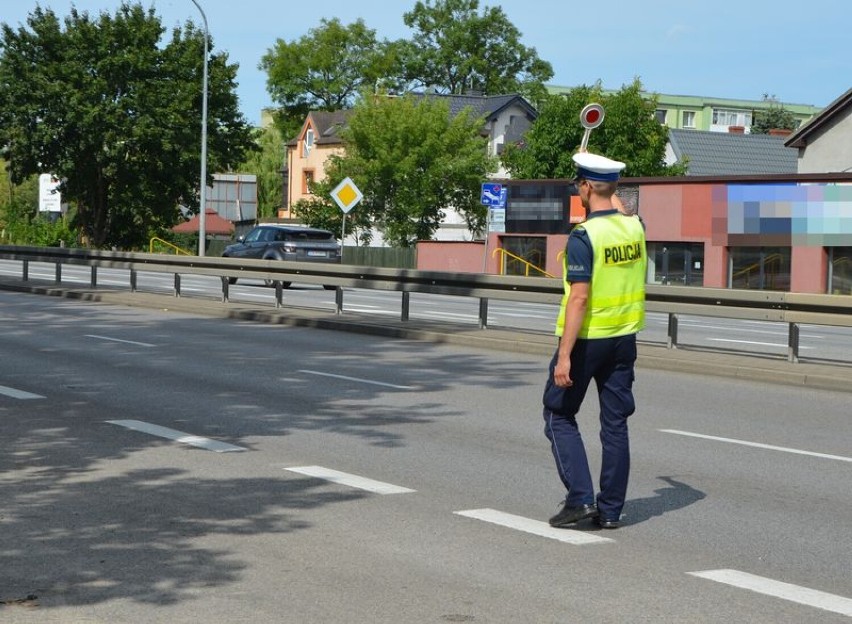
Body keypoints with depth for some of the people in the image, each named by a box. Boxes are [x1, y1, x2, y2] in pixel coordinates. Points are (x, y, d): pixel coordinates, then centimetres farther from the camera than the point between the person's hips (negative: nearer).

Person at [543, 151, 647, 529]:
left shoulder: (583, 237, -17)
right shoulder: (635, 228, 1)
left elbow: (579, 299, -22)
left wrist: (564, 355, -22)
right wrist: (608, 188, 41)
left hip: (586, 339, -6)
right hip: (624, 338, 6)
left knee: (559, 415, 9)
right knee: (615, 423, 9)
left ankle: (580, 496, -1)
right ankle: (610, 510, 12)